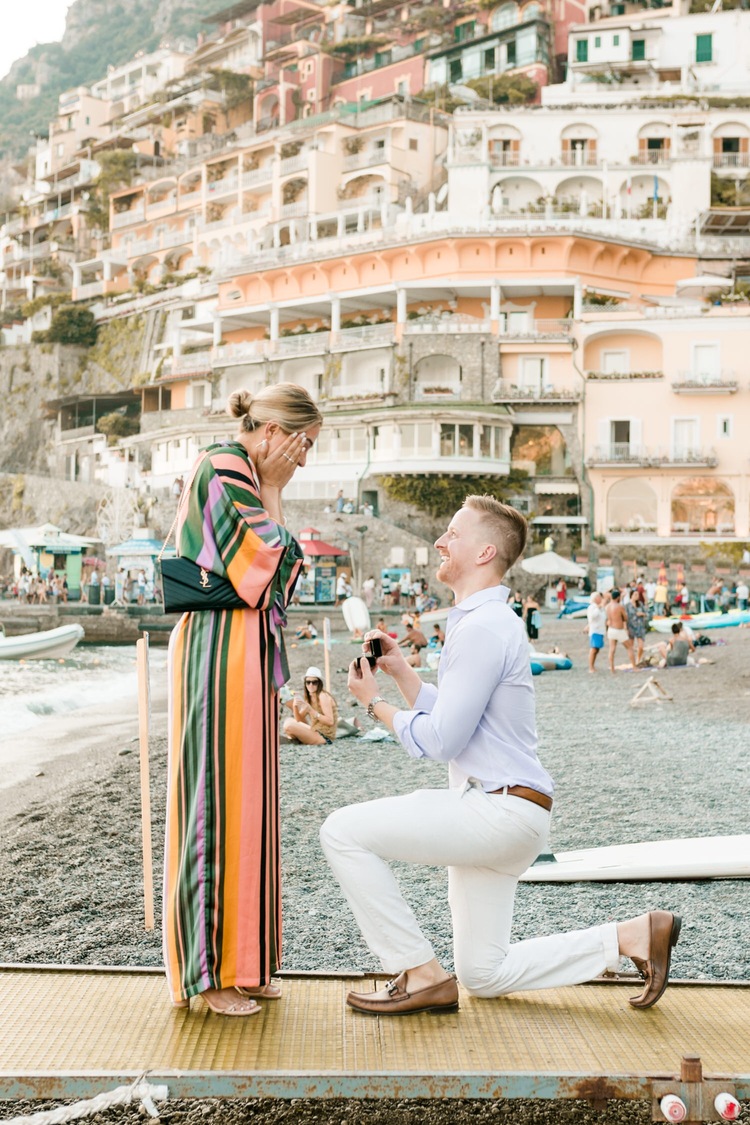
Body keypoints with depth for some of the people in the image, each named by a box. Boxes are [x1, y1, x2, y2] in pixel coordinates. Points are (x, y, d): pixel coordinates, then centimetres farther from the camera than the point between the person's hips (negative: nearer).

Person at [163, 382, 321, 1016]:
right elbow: (264, 563, -16)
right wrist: (272, 492, -7)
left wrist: (268, 492, 13)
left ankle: (240, 962, 20)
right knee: (220, 797, -5)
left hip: (245, 654, 10)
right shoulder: (225, 470, -11)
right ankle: (209, 971, 4)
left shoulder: (241, 474, 19)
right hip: (223, 651, -10)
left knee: (245, 801, 12)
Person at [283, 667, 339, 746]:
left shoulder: (323, 696, -13)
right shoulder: (309, 698, 12)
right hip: (316, 732, 9)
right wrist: (295, 706, -8)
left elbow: (330, 721, -22)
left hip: (324, 737, -9)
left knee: (289, 725, -21)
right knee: (288, 721, 16)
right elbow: (299, 720, 11)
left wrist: (311, 710, -26)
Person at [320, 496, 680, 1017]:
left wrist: (375, 703, -5)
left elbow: (436, 741, -18)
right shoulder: (480, 620, 16)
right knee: (484, 976, 15)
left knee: (343, 832, -13)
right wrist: (400, 670, 9)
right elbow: (445, 716, 19)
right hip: (498, 816, 11)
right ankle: (633, 934, 16)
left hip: (499, 811, -11)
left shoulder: (484, 627, -17)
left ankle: (421, 975, -6)